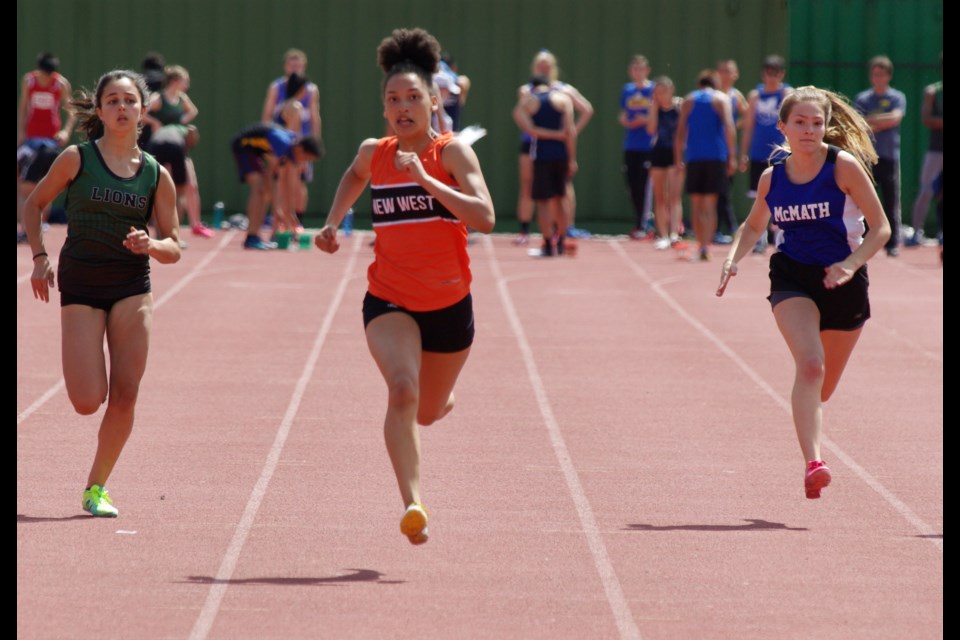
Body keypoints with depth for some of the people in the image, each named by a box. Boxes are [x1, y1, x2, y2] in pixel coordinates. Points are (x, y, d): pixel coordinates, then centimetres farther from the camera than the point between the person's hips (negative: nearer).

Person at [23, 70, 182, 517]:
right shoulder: (76, 159, -2)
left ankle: (97, 486, 12)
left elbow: (173, 248, 7)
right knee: (88, 402, -11)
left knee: (125, 396, -4)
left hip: (132, 287, 2)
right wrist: (39, 256, 0)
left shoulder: (156, 175, 3)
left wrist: (150, 245, -15)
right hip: (80, 284, -2)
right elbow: (34, 204, 11)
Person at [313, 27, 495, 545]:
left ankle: (442, 398, 56)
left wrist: (426, 180, -30)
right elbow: (354, 177, 27)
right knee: (402, 390, -26)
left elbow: (485, 218, -25)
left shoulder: (451, 152, -11)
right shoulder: (374, 153, 0)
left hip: (449, 305, 0)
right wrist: (333, 222, 14)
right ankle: (413, 505, -29)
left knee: (428, 412, 17)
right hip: (389, 300, 0)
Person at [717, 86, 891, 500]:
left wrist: (851, 264, -23)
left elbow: (880, 228, -8)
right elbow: (753, 227, 21)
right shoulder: (772, 178, 1)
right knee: (810, 364, -25)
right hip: (792, 279, 0)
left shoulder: (845, 166, -9)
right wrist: (733, 259, 1)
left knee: (822, 387, 13)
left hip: (842, 280, 0)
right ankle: (812, 464, -34)